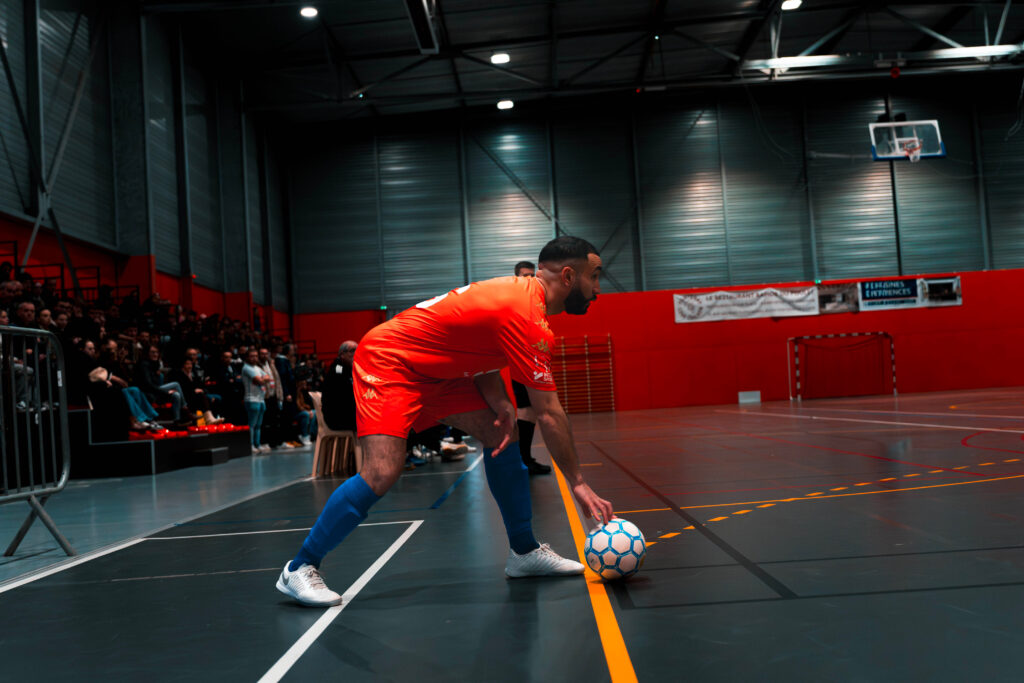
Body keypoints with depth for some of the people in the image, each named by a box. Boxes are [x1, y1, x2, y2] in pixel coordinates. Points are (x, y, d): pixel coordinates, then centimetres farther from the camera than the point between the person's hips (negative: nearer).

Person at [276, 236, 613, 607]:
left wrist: (501, 403, -10)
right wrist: (578, 483, -17)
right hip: (388, 360, -10)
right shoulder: (527, 316, -26)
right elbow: (548, 414, -24)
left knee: (501, 435, 3)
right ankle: (299, 569, -5)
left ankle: (524, 552, 13)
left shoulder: (522, 291, 3)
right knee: (382, 472, -22)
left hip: (434, 369, 10)